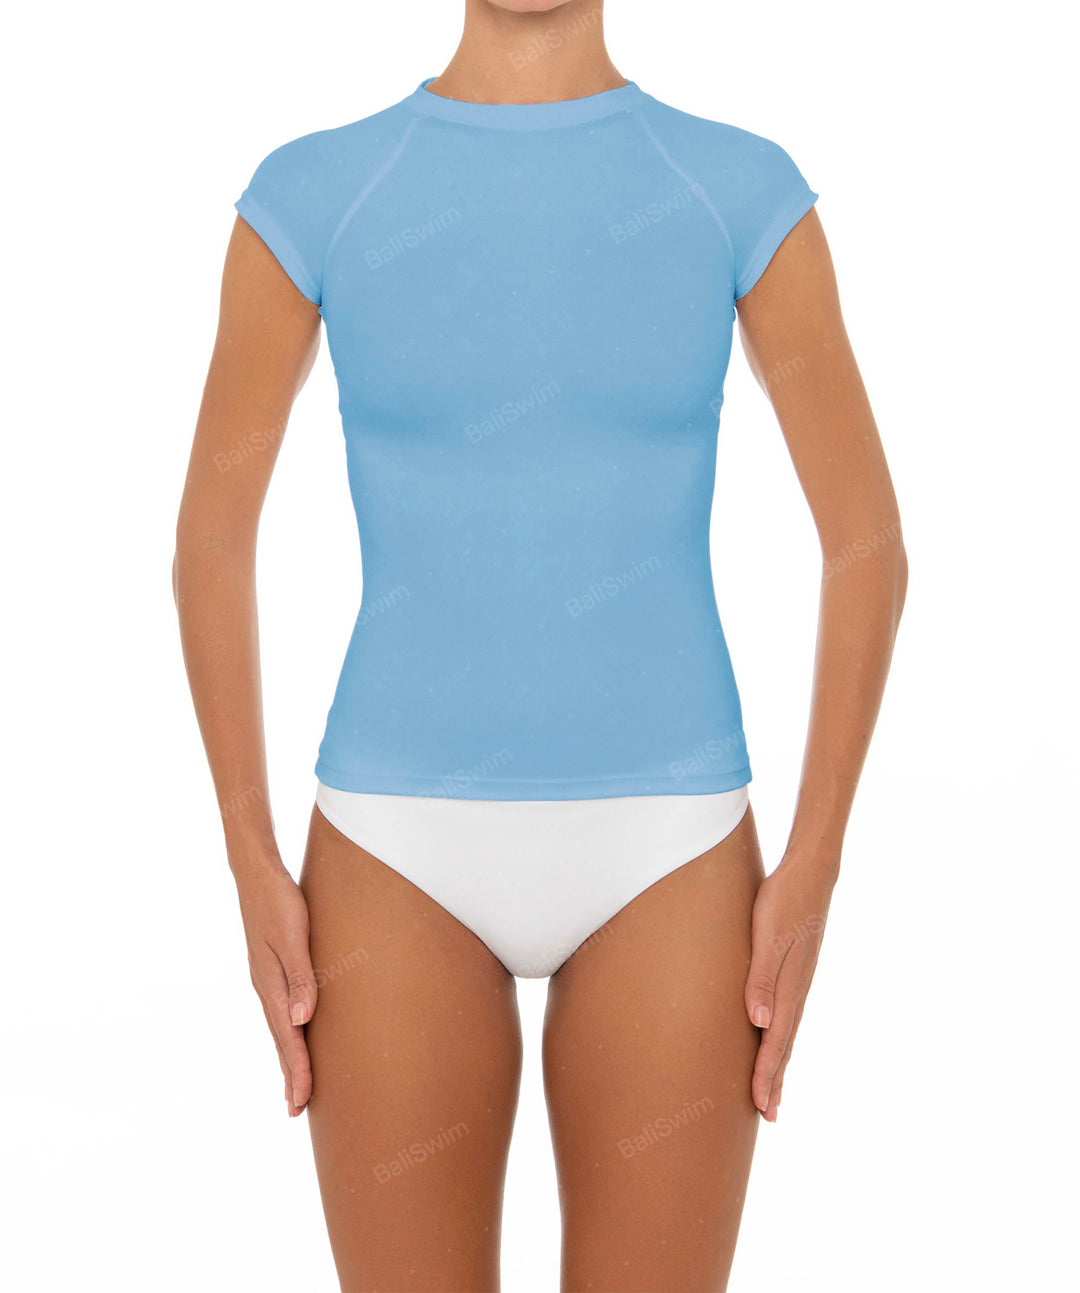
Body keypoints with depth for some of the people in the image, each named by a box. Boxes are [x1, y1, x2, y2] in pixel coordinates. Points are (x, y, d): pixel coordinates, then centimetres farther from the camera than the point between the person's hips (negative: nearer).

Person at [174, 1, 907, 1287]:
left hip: (657, 857, 0)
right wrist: (253, 872, -1)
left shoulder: (744, 190, 1)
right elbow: (211, 534, 5)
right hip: (405, 856, 0)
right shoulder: (309, 194, 1)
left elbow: (868, 542, 2)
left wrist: (810, 879, -4)